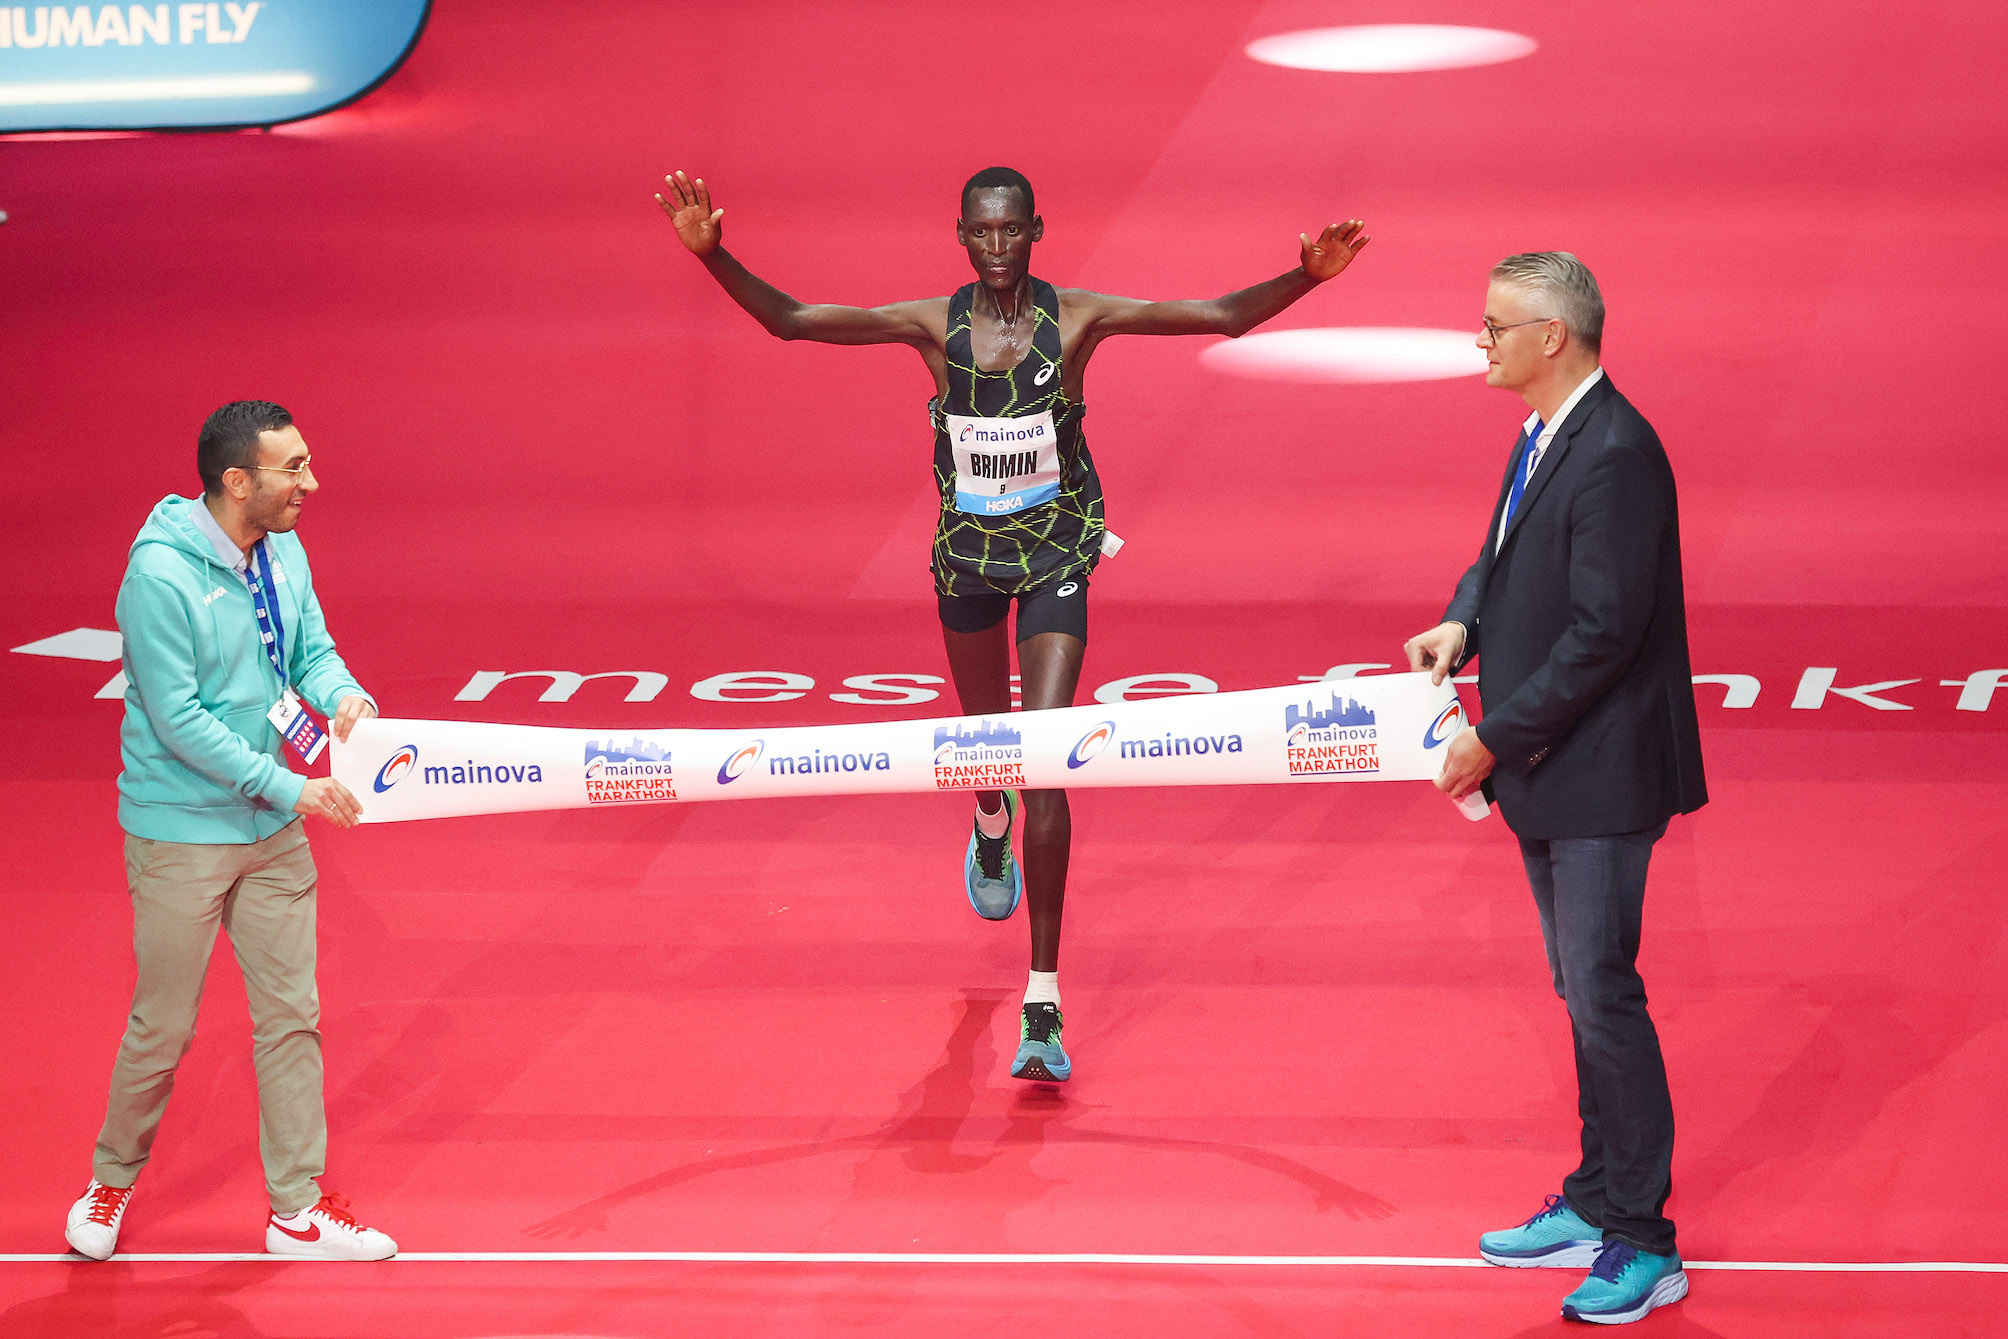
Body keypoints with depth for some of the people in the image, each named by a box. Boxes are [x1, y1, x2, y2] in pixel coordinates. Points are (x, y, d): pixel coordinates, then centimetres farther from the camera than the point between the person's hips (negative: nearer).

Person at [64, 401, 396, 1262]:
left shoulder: (284, 552, 1)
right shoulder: (161, 573, -22)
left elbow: (312, 648, 8)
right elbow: (179, 720, -22)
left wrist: (343, 695, -16)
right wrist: (288, 788, -20)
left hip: (272, 833, 7)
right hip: (179, 834, -7)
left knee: (290, 1018, 9)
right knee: (163, 1028, 5)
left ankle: (297, 1209, 18)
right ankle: (112, 1183, 29)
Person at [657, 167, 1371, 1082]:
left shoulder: (1076, 319, -12)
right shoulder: (933, 325, -9)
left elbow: (1224, 317, -14)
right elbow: (788, 321, -12)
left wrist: (1305, 278, -29)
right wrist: (713, 257, -26)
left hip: (1056, 558, -2)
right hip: (967, 554, 2)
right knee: (986, 735, 22)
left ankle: (1043, 1005, -12)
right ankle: (990, 832, 64)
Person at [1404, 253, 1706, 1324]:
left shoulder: (1616, 454, -22)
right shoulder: (1543, 435, 9)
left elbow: (1605, 631, -24)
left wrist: (1494, 739, -19)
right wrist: (1462, 622, 2)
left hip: (1600, 772, -10)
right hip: (1544, 768, 10)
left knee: (1602, 995, -5)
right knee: (1581, 993, 18)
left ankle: (1642, 1241, 3)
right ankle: (1595, 1204, 29)